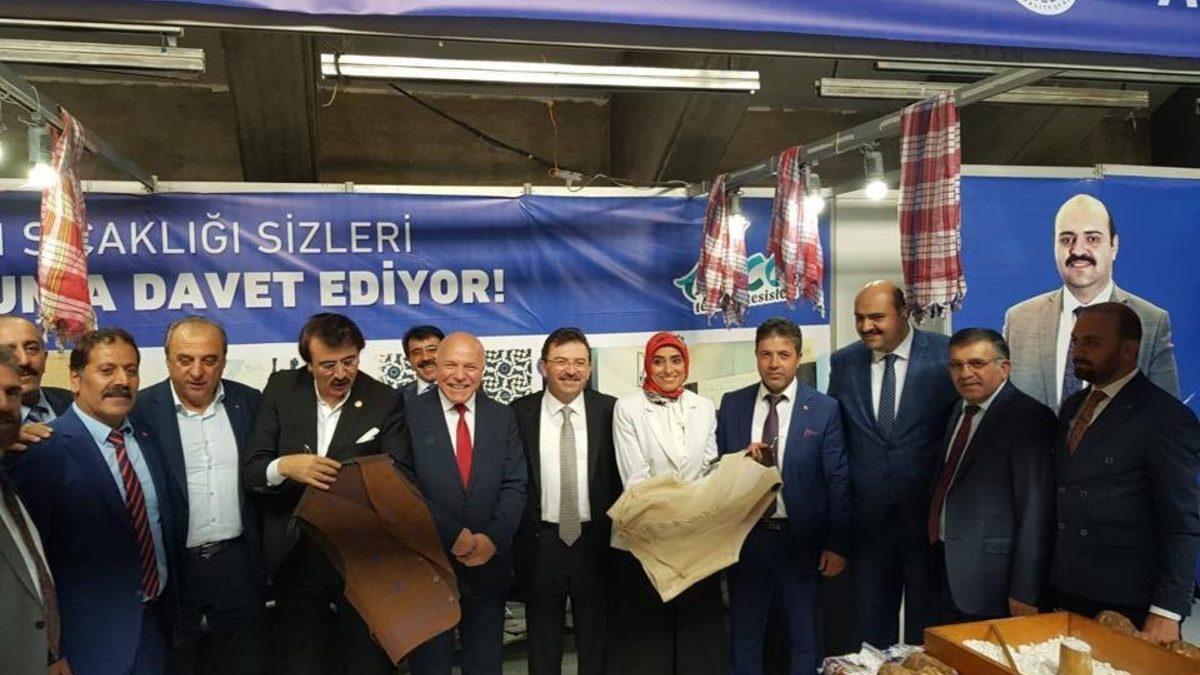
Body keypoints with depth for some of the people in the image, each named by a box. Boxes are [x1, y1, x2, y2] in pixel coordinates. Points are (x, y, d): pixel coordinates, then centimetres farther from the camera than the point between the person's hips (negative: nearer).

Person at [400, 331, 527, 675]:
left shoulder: (503, 417, 6)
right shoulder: (410, 413, -4)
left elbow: (514, 486, 1)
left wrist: (493, 538, -13)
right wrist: (453, 536, -14)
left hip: (489, 563, 3)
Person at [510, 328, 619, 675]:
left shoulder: (610, 411, -3)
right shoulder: (520, 413, -3)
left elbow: (623, 475, -2)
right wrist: (512, 537, -3)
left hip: (596, 540, 0)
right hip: (540, 541, 0)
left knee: (596, 636, 15)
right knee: (543, 638, 15)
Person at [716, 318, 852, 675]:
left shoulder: (824, 409, -5)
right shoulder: (732, 404, 2)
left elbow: (838, 481, -6)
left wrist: (837, 544, -8)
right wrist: (741, 460, -16)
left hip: (801, 540, -2)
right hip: (745, 537, 2)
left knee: (804, 637, 13)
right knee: (745, 633, 15)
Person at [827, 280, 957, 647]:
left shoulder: (945, 355, -8)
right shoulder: (843, 362, 2)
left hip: (929, 512, -2)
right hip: (868, 517, 3)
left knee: (928, 629, 13)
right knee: (871, 628, 15)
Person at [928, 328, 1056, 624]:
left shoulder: (1031, 419, -15)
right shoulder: (960, 411, 11)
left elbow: (1036, 512, -18)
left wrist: (1025, 592, -18)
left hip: (992, 578, -7)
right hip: (947, 567, 7)